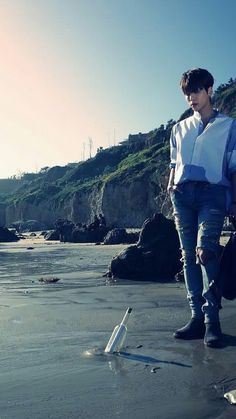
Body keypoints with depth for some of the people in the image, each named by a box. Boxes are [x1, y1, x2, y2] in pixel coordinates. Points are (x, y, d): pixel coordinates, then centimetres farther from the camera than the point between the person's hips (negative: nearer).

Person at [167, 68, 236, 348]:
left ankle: (212, 320, -18)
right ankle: (197, 318, 4)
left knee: (205, 250, -21)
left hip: (212, 192, -4)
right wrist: (171, 189, 10)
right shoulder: (179, 129, 22)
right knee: (189, 256, 0)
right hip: (182, 194, 4)